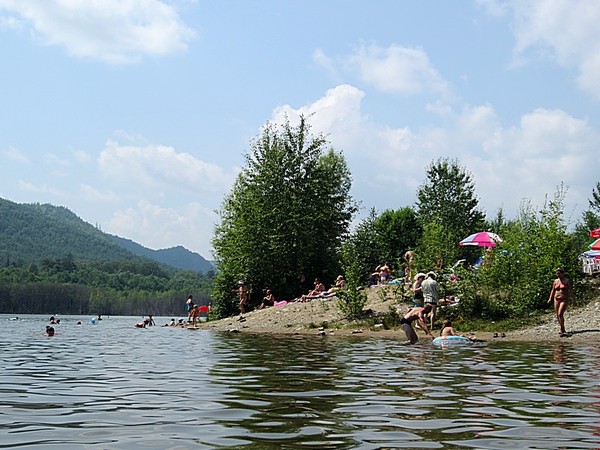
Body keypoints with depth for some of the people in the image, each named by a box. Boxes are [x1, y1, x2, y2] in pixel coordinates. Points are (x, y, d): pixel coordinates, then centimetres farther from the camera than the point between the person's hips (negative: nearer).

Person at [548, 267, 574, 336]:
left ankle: (562, 330, -16)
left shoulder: (567, 281, -3)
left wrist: (573, 299, -8)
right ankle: (562, 329, 21)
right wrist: (550, 299, 8)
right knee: (557, 315, 7)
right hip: (556, 299, 5)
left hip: (564, 300, -5)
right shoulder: (555, 281, 10)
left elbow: (571, 291, -3)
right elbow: (553, 290, 17)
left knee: (560, 314, -19)